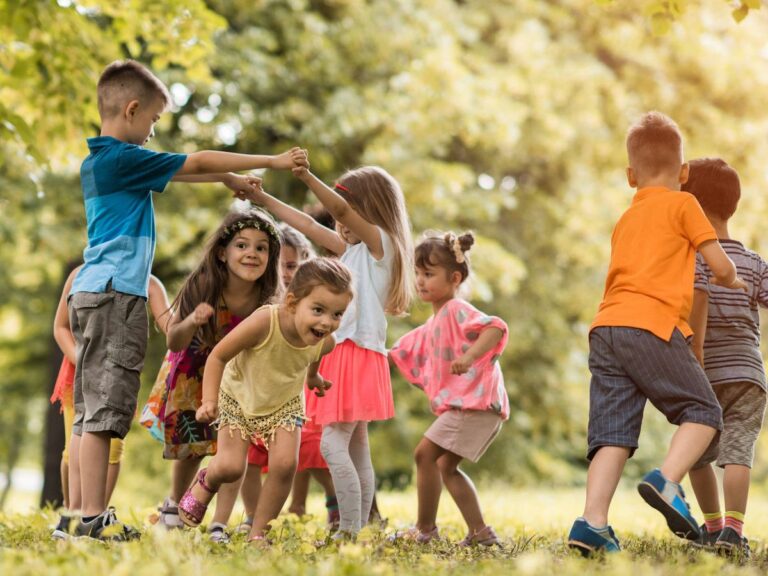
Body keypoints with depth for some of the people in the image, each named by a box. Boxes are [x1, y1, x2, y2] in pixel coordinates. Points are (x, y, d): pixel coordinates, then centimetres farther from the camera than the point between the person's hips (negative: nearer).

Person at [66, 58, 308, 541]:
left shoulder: (100, 161, 17)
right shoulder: (123, 158, -11)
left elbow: (178, 171, 28)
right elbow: (196, 163, -7)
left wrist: (229, 178, 26)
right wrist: (273, 162, -1)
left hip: (95, 292, 10)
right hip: (115, 292, -10)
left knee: (91, 409, 8)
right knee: (103, 408, -10)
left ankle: (91, 515, 10)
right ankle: (94, 515, -11)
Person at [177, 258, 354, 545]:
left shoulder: (325, 342, -25)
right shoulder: (264, 323, -40)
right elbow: (218, 356, -27)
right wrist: (209, 400, -33)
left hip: (284, 404, 3)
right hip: (239, 399, -3)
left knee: (285, 464, -15)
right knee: (230, 467, -11)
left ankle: (258, 533, 5)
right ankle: (206, 482, 28)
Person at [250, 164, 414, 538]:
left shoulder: (380, 242, -5)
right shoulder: (355, 249, 21)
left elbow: (340, 208, -21)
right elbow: (310, 227, 25)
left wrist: (306, 177, -34)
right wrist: (264, 200, 25)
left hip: (359, 351, -10)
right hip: (344, 353, 10)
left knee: (333, 443, -16)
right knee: (357, 450, 9)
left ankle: (350, 531, -17)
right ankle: (358, 531, 11)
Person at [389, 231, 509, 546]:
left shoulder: (457, 310, -9)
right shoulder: (433, 325, 21)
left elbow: (496, 327, -26)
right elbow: (402, 353, 32)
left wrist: (470, 356, -38)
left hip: (475, 400, -11)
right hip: (462, 403, 11)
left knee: (425, 453, -12)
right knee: (446, 466, 14)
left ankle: (425, 528, -4)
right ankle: (480, 532, 15)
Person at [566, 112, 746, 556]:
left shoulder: (625, 220, 28)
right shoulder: (683, 204, 9)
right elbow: (720, 265, 7)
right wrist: (732, 281, 29)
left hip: (606, 328, 6)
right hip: (653, 325, -6)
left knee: (613, 432, 1)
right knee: (703, 412, 5)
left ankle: (592, 522, -13)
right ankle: (667, 480, -17)